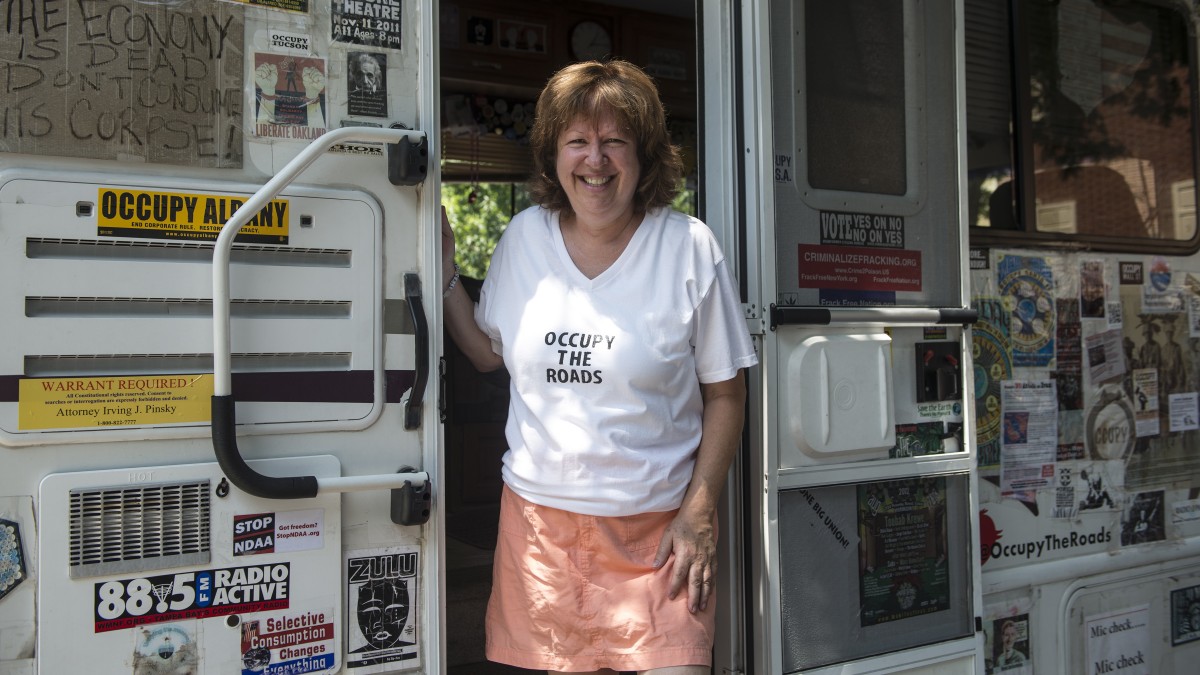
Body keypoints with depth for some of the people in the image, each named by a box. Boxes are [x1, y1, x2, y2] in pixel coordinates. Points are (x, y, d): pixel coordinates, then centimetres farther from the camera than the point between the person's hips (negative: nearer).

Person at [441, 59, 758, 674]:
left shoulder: (689, 247, -5)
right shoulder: (524, 237, 4)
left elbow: (725, 394, -2)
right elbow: (489, 352, 16)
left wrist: (699, 513, -7)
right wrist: (442, 270, 6)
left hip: (658, 524, -2)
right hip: (539, 513, 3)